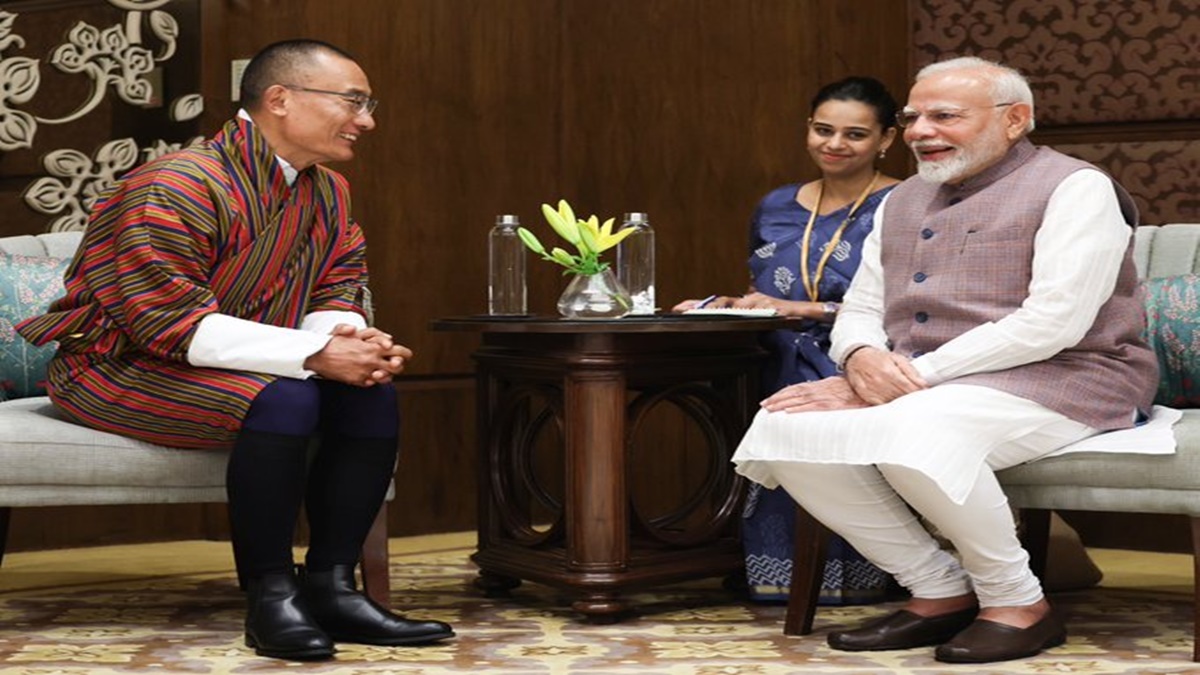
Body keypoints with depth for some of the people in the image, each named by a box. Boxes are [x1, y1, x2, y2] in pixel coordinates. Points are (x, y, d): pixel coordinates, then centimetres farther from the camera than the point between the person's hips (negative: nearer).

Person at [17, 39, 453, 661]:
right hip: (123, 370, -8)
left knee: (371, 396, -13)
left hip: (243, 369, 8)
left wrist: (351, 340, -22)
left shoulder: (327, 192, 4)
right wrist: (313, 353, -33)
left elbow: (333, 298, 5)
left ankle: (330, 585, -11)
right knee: (283, 400, -33)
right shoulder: (177, 186, -23)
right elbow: (169, 321, -30)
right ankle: (269, 593, -21)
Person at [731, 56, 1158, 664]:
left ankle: (1016, 603, -12)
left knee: (910, 434, -37)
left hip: (1057, 381, -7)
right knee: (785, 426, -18)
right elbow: (859, 310, 16)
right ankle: (940, 592, -5)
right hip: (911, 388, 7)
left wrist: (916, 376, -20)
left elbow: (1051, 323, -17)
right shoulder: (902, 202, 18)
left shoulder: (1074, 188, -5)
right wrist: (863, 359, -11)